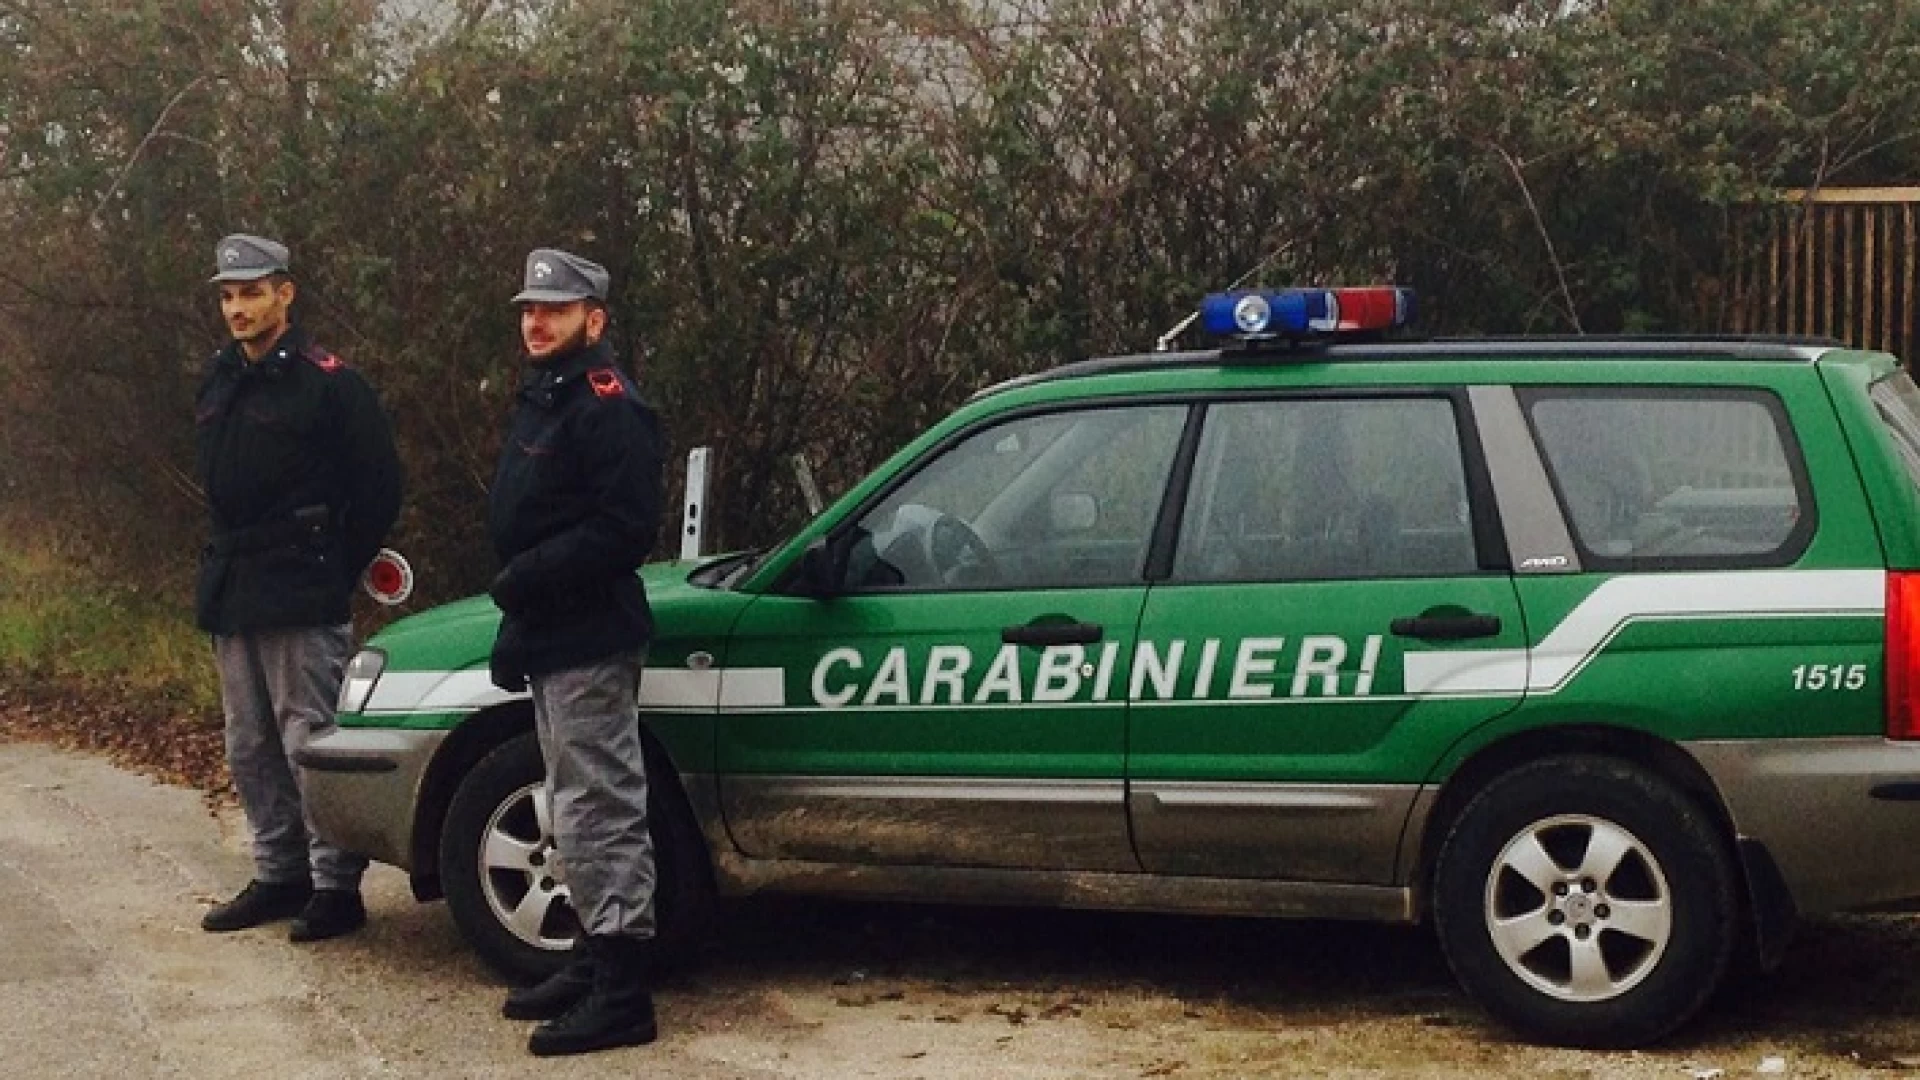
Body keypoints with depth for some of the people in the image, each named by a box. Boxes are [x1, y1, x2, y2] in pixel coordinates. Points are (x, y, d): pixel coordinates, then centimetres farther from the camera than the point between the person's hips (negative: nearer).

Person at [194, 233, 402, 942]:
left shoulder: (326, 382, -9)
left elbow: (379, 488, -7)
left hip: (300, 599, -8)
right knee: (250, 749, 12)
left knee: (311, 743, -7)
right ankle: (280, 877, 22)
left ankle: (336, 887, 0)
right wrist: (230, 562, 14)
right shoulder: (219, 381, 12)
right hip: (231, 592, 8)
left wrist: (331, 573, -4)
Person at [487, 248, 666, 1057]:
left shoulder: (607, 406, -14)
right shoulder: (541, 402, 18)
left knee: (599, 813, -9)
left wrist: (526, 579, -21)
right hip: (551, 641, 11)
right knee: (578, 813, 17)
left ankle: (622, 990, -7)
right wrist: (515, 627, 17)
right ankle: (596, 959, 26)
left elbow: (626, 528, -24)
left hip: (589, 642, -11)